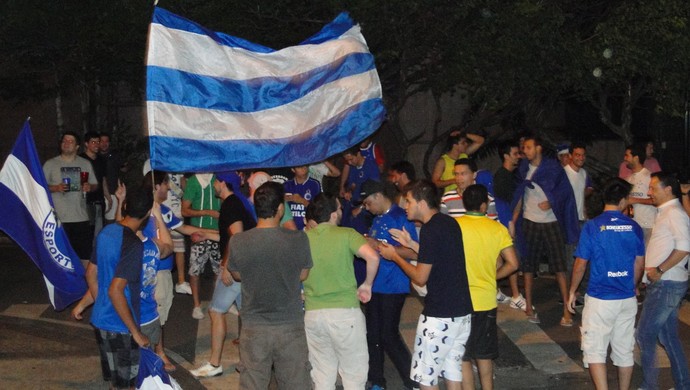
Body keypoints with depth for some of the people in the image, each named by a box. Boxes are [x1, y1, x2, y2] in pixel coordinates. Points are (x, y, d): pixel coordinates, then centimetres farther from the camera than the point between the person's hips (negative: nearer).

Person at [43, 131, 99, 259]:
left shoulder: (86, 164, 13)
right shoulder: (50, 164, 5)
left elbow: (95, 185, 18)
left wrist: (90, 187, -5)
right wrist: (56, 188, -14)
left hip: (81, 218, 2)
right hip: (58, 219, -2)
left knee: (85, 253, 1)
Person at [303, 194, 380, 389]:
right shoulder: (346, 235, -7)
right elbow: (372, 257, -20)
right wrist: (367, 285, -5)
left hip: (313, 313, 4)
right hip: (345, 312, -3)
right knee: (354, 374, 7)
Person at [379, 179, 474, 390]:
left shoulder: (430, 229, -17)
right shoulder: (450, 223, 9)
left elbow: (420, 277, -14)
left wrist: (394, 256, -1)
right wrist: (412, 244, 18)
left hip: (439, 316, -9)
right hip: (462, 311, 9)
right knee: (452, 373, 15)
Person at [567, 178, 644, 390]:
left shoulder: (592, 226, -11)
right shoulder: (634, 227, 0)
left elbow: (580, 265, -8)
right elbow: (639, 264, 8)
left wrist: (572, 292, 6)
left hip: (599, 299, -4)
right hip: (627, 299, 4)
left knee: (595, 350, 3)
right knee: (624, 350, 15)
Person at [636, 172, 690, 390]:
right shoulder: (665, 212, 16)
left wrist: (659, 270, -23)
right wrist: (655, 271, 10)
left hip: (666, 284, -10)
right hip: (664, 283, 10)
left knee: (645, 334, -4)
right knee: (668, 336, 15)